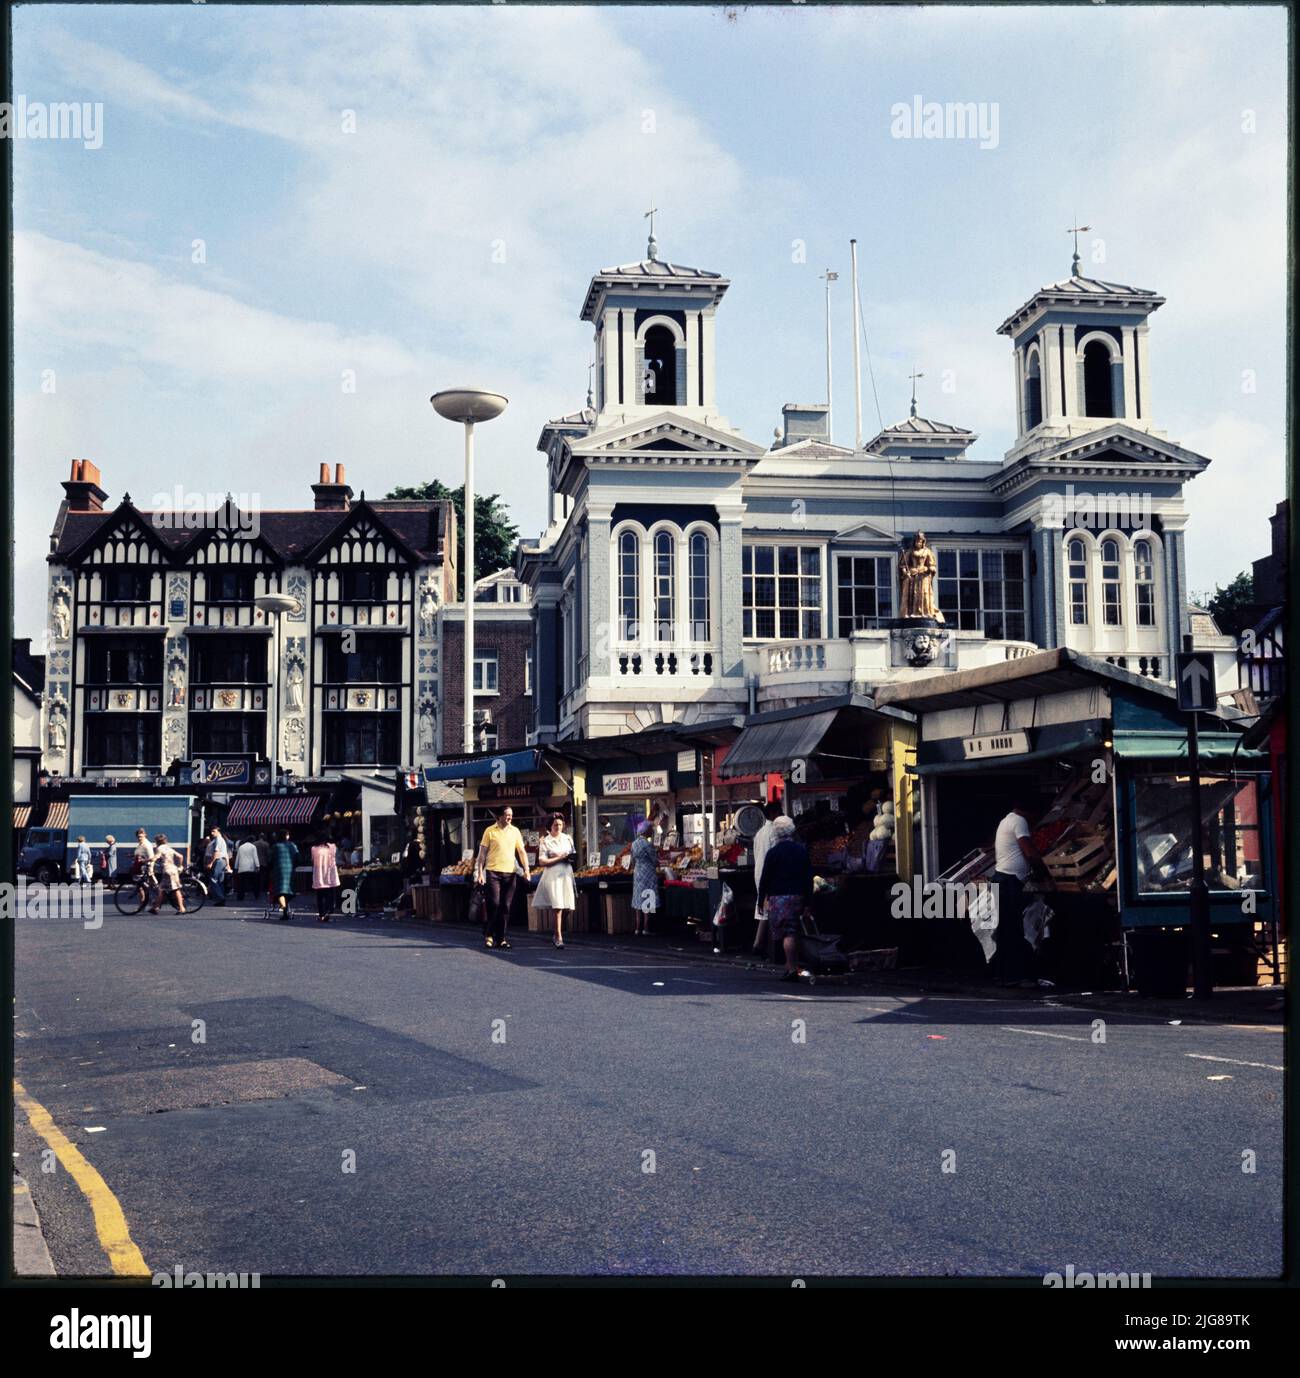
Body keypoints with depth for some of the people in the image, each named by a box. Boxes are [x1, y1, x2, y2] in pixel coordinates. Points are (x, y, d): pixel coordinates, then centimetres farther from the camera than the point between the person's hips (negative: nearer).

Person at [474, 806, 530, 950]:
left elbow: (522, 852, 12)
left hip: (509, 873, 3)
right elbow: (482, 853, 2)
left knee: (506, 907, 3)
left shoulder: (515, 831, 10)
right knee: (494, 904, -10)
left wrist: (526, 870, 1)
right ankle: (488, 935, 4)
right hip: (493, 872, -3)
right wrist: (480, 872, -4)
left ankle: (501, 938, 9)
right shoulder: (490, 830, 1)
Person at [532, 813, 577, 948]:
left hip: (566, 875, 5)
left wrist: (571, 859, 2)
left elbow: (573, 855, 25)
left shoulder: (568, 838, 14)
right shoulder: (545, 841, 0)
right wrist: (559, 858, -11)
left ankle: (557, 935, 18)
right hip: (553, 875, -5)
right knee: (557, 906, -13)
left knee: (567, 907, 1)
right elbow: (542, 862, -6)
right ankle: (559, 937, -10)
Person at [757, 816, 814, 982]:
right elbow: (809, 877, 8)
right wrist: (807, 902, 11)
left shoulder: (773, 852, -7)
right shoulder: (802, 851, 6)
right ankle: (793, 966, 17)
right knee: (793, 933, 13)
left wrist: (762, 899, 3)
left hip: (779, 897, -5)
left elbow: (765, 878, -5)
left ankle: (792, 968, -10)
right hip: (798, 896, 5)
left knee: (786, 934, -4)